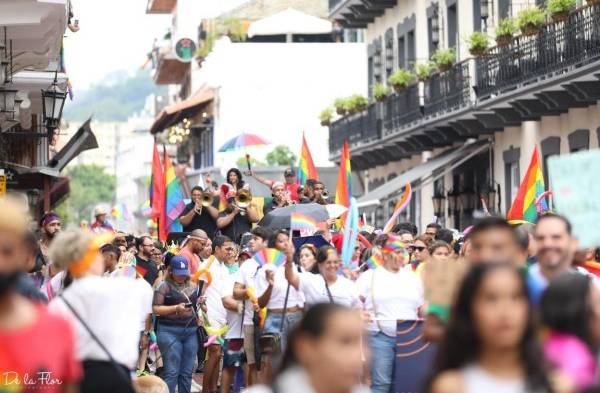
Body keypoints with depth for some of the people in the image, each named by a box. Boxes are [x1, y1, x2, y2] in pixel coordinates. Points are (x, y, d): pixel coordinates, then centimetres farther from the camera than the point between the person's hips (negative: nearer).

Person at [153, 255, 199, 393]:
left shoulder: (193, 286, 16)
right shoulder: (164, 286, -1)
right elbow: (156, 309, -7)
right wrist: (176, 308, -18)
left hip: (191, 331, 5)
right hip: (170, 331, -5)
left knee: (187, 373, 6)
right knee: (171, 372, -9)